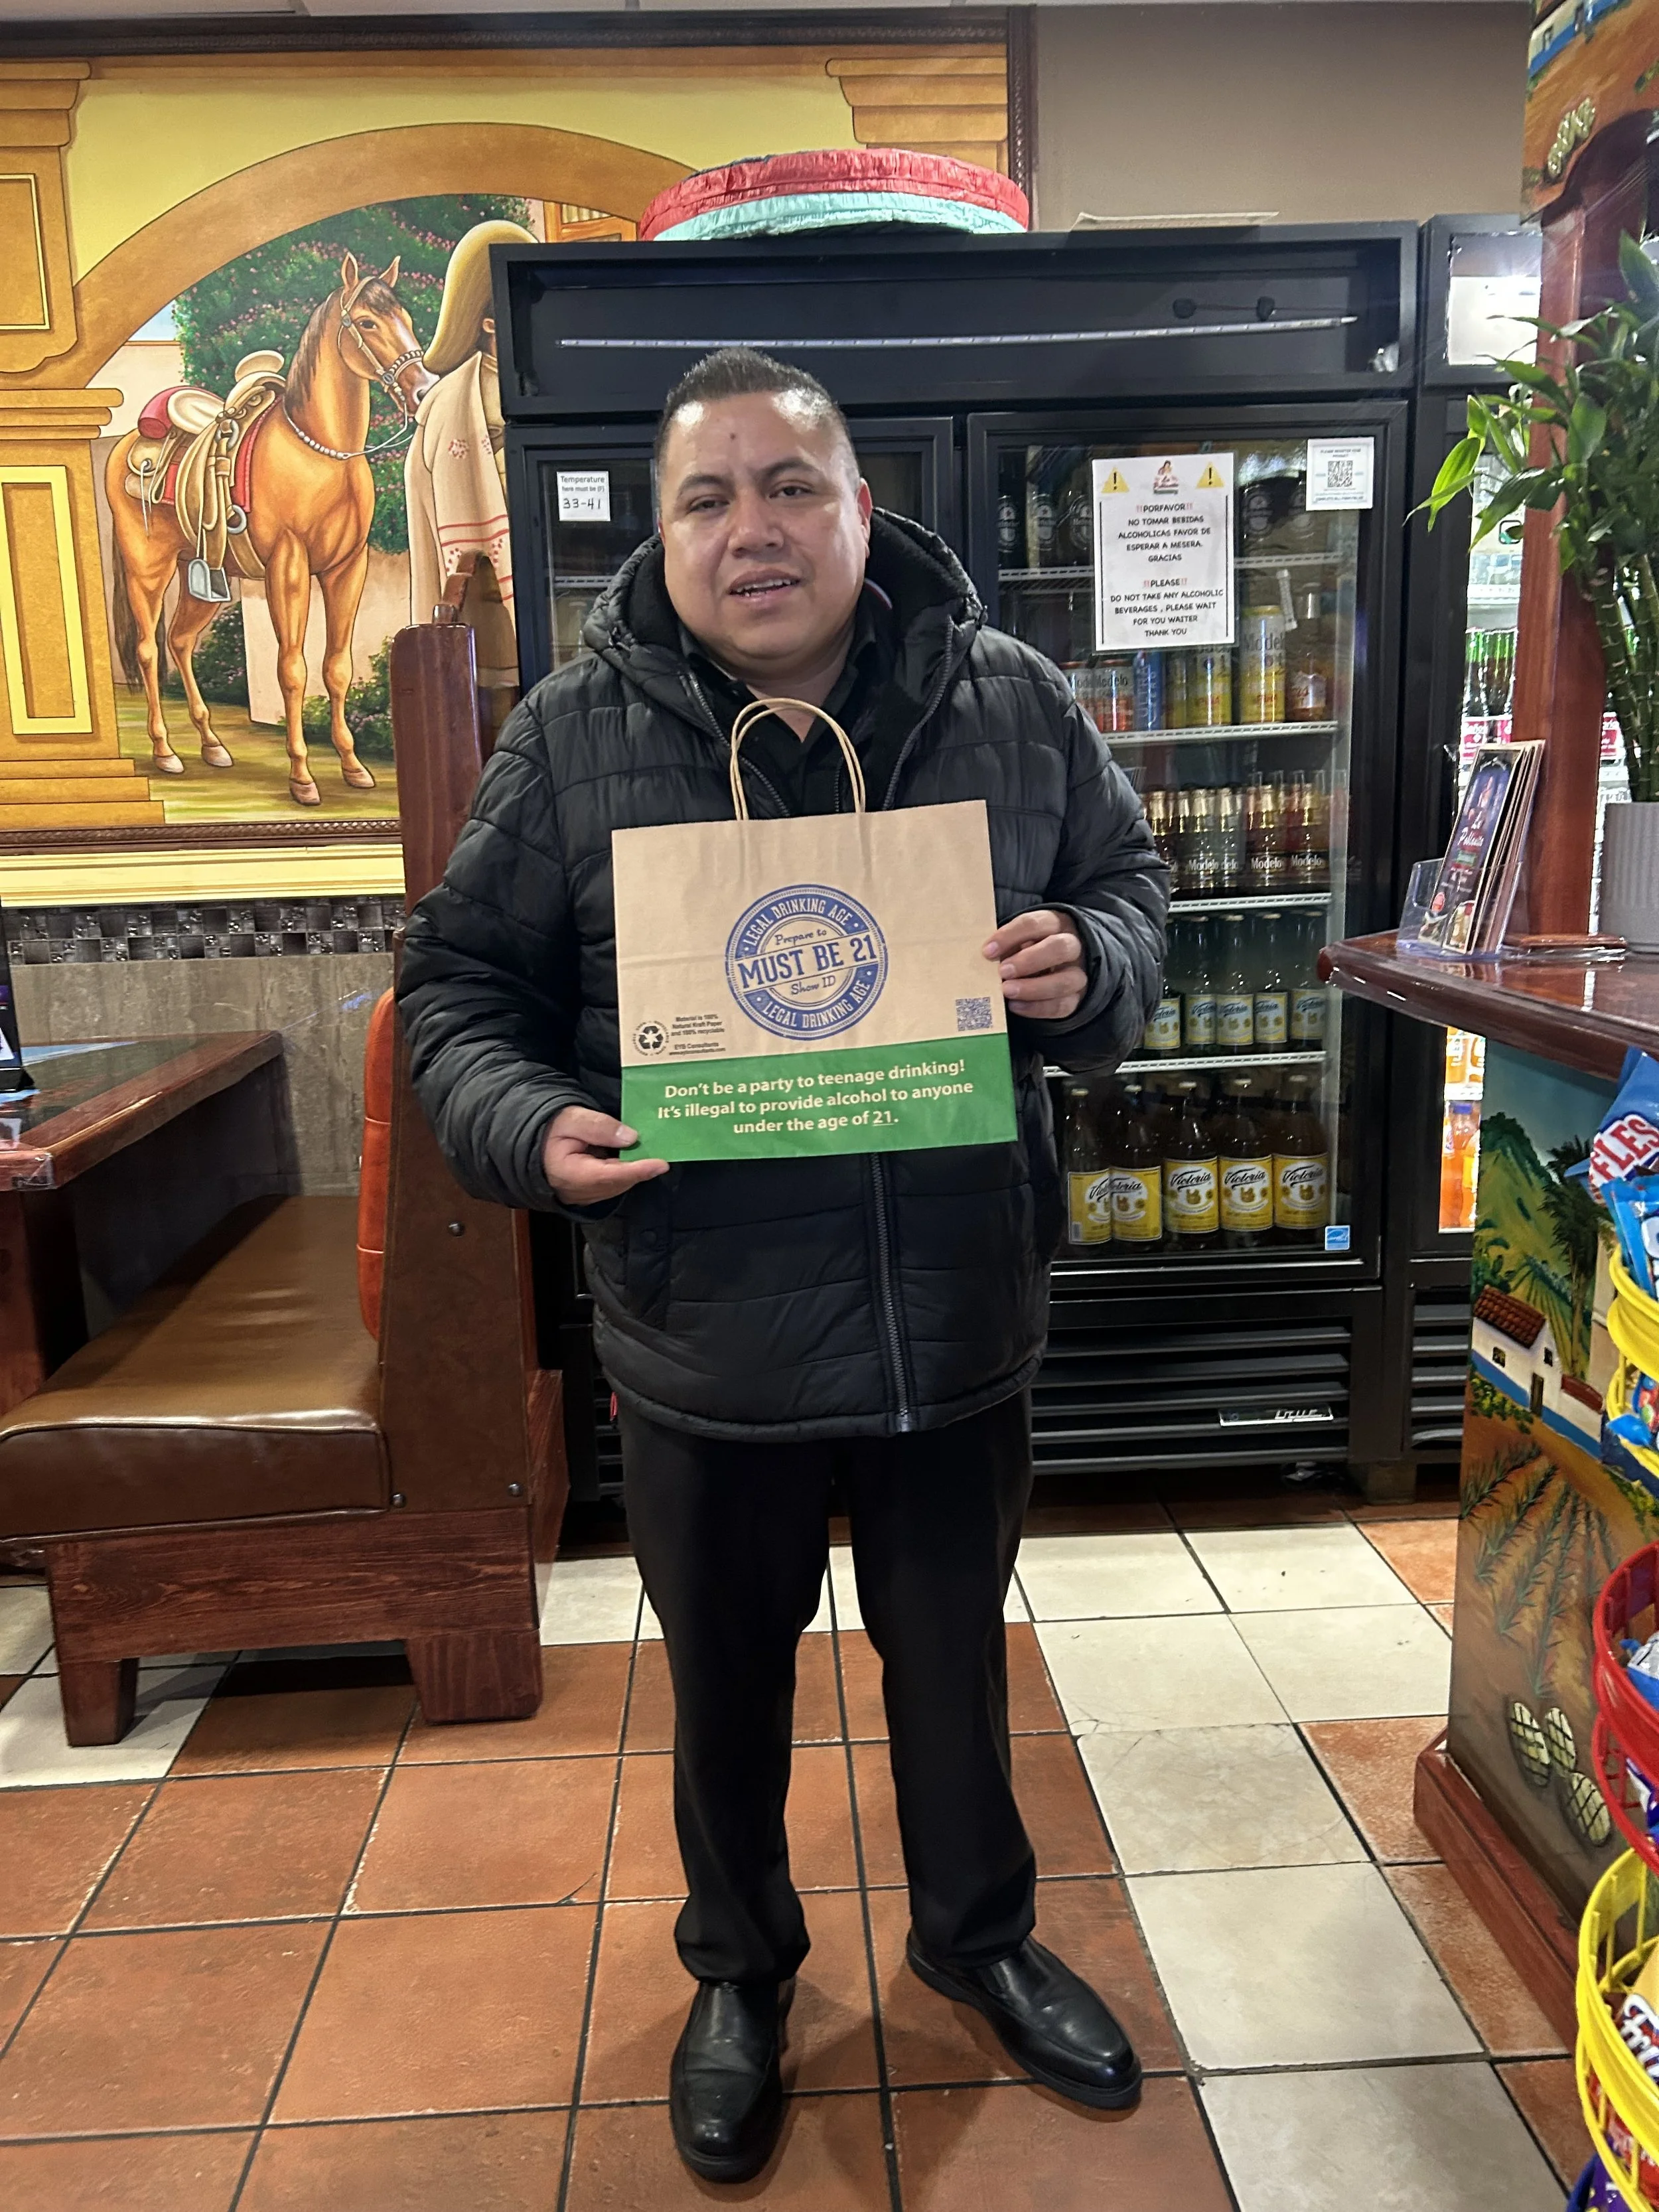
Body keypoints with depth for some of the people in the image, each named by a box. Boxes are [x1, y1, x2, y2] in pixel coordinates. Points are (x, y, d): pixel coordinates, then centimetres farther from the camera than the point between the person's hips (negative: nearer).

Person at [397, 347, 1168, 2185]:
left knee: (954, 1661, 23)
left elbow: (1130, 892, 9)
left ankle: (979, 1934, 52)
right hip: (706, 1343, -1)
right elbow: (460, 991, 0)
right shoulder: (573, 739, -6)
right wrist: (529, 1126, -20)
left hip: (960, 1325, 1)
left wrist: (1089, 967, -14)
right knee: (729, 1687, 21)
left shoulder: (1010, 703, -2)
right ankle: (740, 1969, 50)